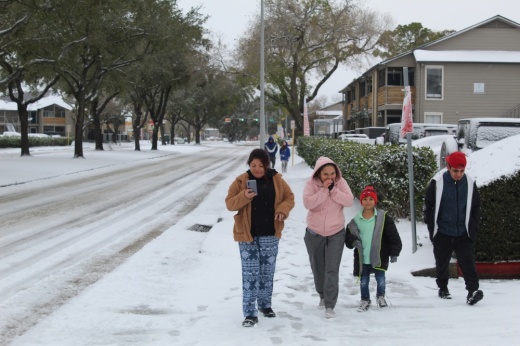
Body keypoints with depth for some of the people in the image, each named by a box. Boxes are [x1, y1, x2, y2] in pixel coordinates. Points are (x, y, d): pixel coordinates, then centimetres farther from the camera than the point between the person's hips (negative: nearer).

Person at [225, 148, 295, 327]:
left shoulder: (276, 180, 1)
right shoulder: (241, 181, -4)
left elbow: (289, 198, 8)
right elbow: (230, 203, -5)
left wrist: (283, 210, -12)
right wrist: (244, 197, -24)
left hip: (270, 235, 2)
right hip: (247, 234, -2)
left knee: (267, 272, 13)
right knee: (250, 273, -4)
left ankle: (265, 304, 32)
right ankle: (250, 313, 0)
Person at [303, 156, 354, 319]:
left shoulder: (340, 182, -6)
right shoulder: (311, 184, -11)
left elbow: (349, 201, -16)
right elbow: (308, 203, -25)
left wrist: (333, 190, -24)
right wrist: (324, 190, -28)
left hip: (336, 233, -1)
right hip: (315, 233, 1)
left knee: (332, 270, -10)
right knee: (318, 268, 15)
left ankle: (330, 305, -8)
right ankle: (323, 295, 39)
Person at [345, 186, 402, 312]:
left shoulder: (383, 217, -5)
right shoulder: (355, 220, 1)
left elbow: (393, 236, -3)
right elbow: (348, 236, 8)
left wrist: (394, 253, -5)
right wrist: (353, 241, -14)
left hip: (379, 256, -2)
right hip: (362, 258, 2)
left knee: (380, 278, 0)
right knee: (363, 281, 8)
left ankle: (380, 297, 29)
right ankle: (365, 300, 30)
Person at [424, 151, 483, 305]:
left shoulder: (470, 183, -4)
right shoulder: (437, 182, -10)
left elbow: (476, 207, 8)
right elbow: (428, 206, -1)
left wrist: (473, 228, 3)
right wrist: (432, 228, -1)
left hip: (463, 234, 0)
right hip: (442, 233, 0)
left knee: (468, 262, -10)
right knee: (442, 263, 14)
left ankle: (472, 291, -13)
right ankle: (443, 288, 32)